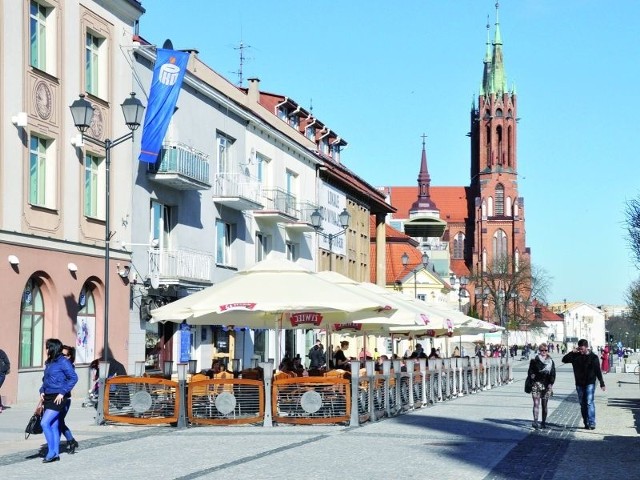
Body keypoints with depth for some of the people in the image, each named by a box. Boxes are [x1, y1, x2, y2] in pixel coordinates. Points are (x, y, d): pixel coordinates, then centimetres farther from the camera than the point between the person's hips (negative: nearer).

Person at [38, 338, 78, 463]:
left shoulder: (63, 362, -11)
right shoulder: (49, 363, 14)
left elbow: (73, 378, -14)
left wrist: (62, 393, -17)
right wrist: (42, 391, 9)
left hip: (57, 398, -8)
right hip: (48, 397, 8)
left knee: (45, 423, -15)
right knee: (53, 426, 9)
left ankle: (52, 452, -7)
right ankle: (56, 454, 14)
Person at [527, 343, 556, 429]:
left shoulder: (551, 361, 9)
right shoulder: (534, 361, 4)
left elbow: (553, 374, 7)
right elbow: (530, 372, 5)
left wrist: (551, 384, -3)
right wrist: (532, 375, -14)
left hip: (546, 385, 2)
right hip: (536, 384, -2)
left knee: (545, 404, 6)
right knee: (536, 403, -12)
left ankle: (543, 422, 13)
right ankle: (535, 421, -20)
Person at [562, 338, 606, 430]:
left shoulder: (593, 357, -4)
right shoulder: (576, 356, 5)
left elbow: (598, 371, -2)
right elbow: (564, 360, 4)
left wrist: (602, 384, -3)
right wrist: (572, 352, -8)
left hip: (589, 383, -4)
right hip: (579, 384, 4)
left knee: (589, 403, -13)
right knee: (582, 404, 7)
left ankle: (592, 423, -13)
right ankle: (586, 423, 14)